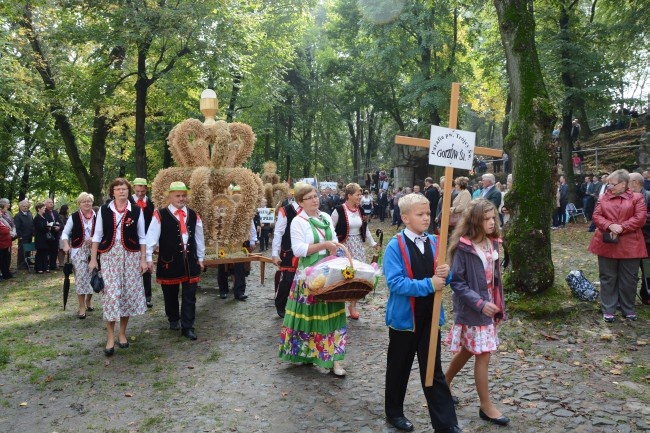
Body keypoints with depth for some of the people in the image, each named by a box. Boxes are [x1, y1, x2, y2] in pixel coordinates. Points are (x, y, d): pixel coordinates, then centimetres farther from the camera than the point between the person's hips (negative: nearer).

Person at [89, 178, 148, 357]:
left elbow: (141, 237, 5)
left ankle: (122, 333, 20)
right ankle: (110, 337, 5)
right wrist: (93, 259, 2)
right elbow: (97, 235, 6)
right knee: (111, 294, -5)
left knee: (129, 293, 3)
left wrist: (143, 259, 1)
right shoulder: (104, 210, 3)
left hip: (131, 255, 1)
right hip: (109, 256, -1)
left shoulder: (136, 211, 2)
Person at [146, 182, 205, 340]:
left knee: (189, 296, 2)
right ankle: (173, 320, 37)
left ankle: (188, 327, 10)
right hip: (169, 261, -2)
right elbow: (152, 236, -9)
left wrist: (200, 258, 14)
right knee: (170, 295, 14)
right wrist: (149, 257, -13)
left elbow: (199, 237, 13)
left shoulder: (193, 215, 7)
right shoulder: (160, 215, -6)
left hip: (190, 260, 3)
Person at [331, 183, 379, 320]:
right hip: (344, 246, -5)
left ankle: (353, 305, 18)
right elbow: (331, 230, -7)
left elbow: (365, 228, 17)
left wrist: (373, 243, 18)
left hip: (358, 246, 5)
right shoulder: (339, 210, -12)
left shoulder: (360, 210, 6)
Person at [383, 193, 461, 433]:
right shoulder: (395, 246, -15)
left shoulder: (434, 242, 2)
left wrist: (445, 274, -14)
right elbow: (394, 282, -23)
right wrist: (428, 285, -26)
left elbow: (440, 277, 9)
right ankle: (394, 412, 35)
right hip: (404, 316, -4)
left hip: (430, 316, 4)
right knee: (399, 367, 15)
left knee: (434, 370, 11)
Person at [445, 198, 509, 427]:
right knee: (483, 356, 1)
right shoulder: (463, 247, -18)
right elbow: (457, 282, -18)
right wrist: (480, 303, -24)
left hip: (488, 306, 7)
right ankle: (486, 406, 16)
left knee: (467, 351, 18)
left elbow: (495, 278, 11)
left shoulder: (492, 243, 4)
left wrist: (499, 307, 12)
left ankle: (444, 384, 38)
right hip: (472, 309, -7)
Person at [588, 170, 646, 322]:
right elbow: (596, 216, 0)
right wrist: (610, 226, -17)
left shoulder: (637, 198, 0)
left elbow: (640, 218, -9)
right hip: (607, 244, 2)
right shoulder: (603, 198, 7)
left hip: (629, 245, -2)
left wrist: (621, 228, -18)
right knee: (608, 278, 7)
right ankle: (608, 310, 15)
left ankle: (628, 309, 24)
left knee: (628, 279, 8)